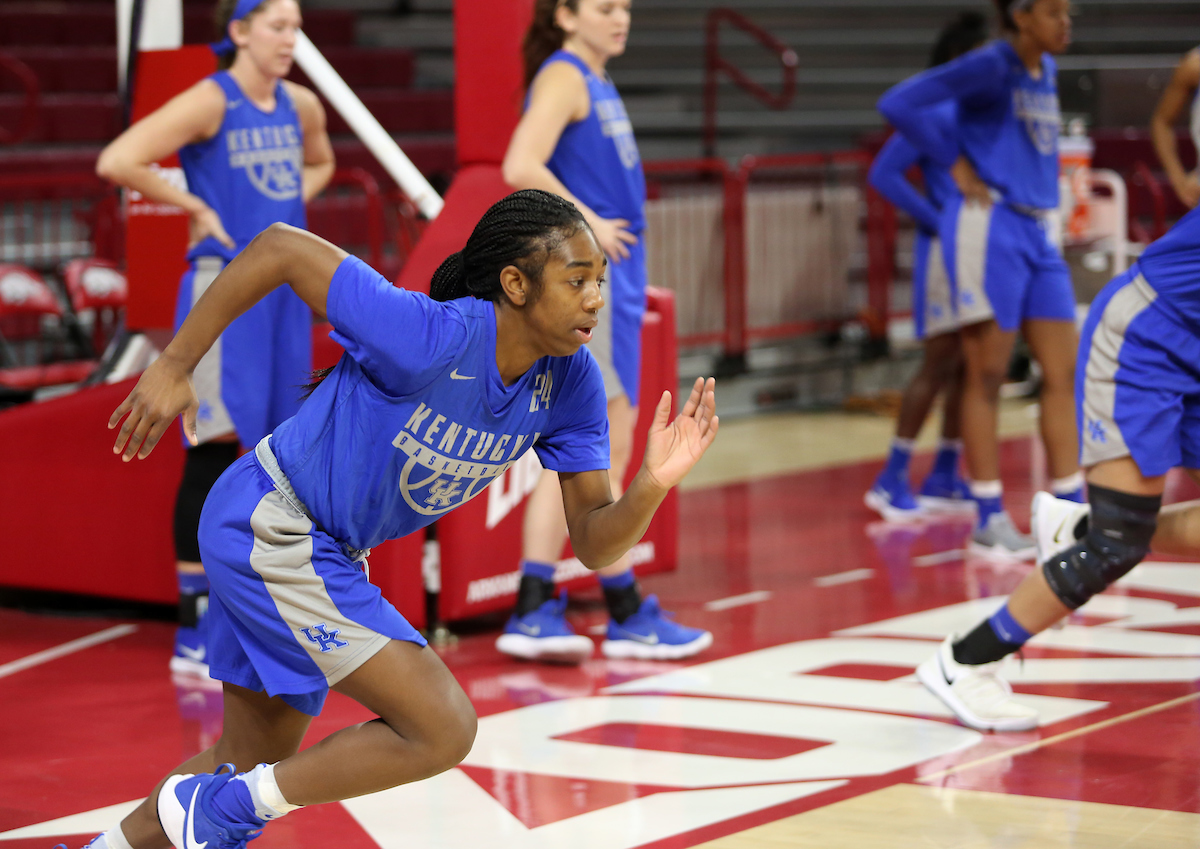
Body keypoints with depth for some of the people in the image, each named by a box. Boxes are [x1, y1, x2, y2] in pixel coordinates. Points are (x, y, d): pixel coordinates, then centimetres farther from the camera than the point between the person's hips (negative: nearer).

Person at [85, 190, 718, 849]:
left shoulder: (571, 383, -9)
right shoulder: (429, 337, -30)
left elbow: (593, 543, -7)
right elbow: (280, 248, -23)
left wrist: (653, 485, -28)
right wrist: (174, 365, -19)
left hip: (325, 550, 8)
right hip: (268, 527, -8)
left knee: (252, 761, 20)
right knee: (443, 731, -14)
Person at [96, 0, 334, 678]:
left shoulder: (300, 105, 11)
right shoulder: (211, 101, -10)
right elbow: (118, 162, -19)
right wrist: (194, 206, -11)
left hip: (286, 285, 7)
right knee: (216, 450, -7)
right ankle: (194, 637, -2)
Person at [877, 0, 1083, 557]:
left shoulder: (1045, 71, 13)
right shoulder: (991, 66, -10)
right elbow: (897, 104, -14)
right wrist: (956, 163, -10)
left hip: (1037, 231, 8)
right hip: (988, 228, -8)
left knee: (1062, 372, 5)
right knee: (987, 376, -2)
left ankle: (1070, 510, 10)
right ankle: (989, 518, 5)